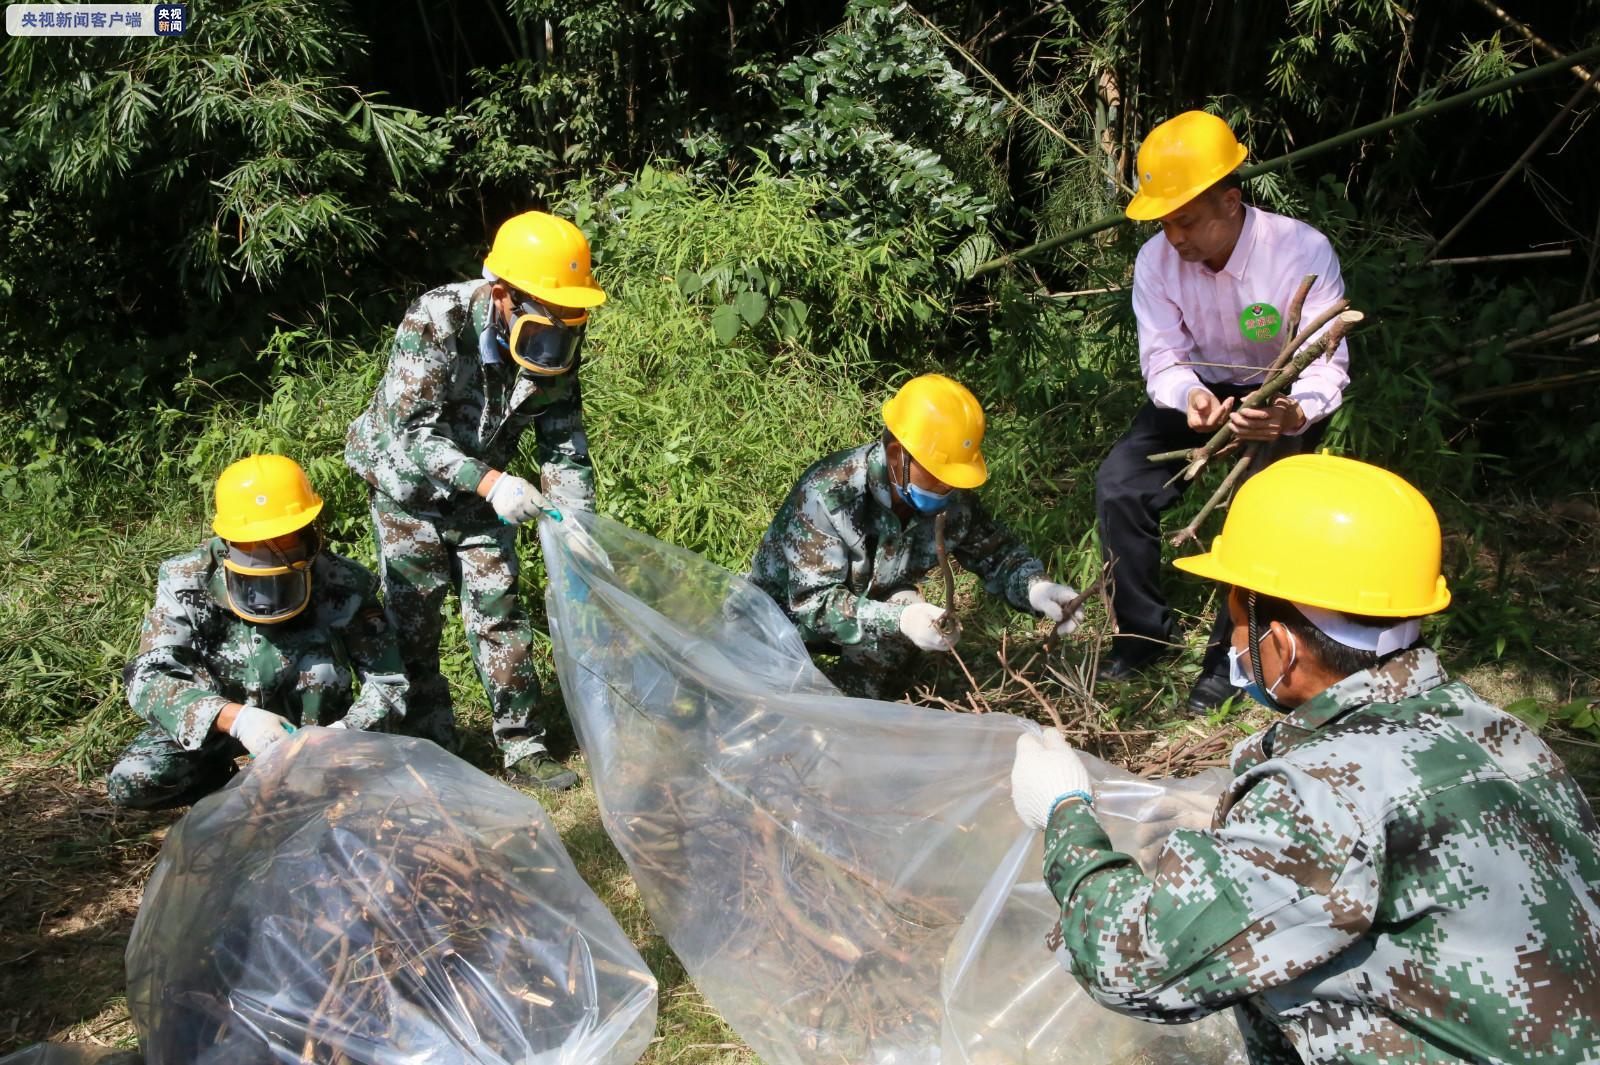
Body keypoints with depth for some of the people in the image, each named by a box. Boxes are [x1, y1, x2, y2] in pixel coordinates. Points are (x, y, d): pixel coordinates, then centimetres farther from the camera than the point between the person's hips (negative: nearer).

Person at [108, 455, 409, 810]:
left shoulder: (343, 586, -22)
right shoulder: (188, 582, -20)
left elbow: (388, 684, -20)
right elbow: (147, 678, -26)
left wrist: (338, 735, -40)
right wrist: (235, 717, -43)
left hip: (307, 722, -1)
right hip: (219, 722, 1)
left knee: (319, 657, -29)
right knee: (131, 781, -22)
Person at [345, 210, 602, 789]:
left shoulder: (558, 338, -15)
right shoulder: (435, 322, -30)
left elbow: (563, 438, -8)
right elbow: (412, 430, -31)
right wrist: (489, 482, -43)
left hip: (484, 485, 4)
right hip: (407, 480, -3)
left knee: (499, 611, 2)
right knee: (414, 621, 1)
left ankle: (524, 746, 10)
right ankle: (432, 751, 15)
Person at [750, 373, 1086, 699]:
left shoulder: (953, 499, -16)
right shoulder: (827, 494, -33)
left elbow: (995, 554, -4)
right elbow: (814, 602, -36)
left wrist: (1035, 587, -27)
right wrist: (898, 619, -50)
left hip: (868, 599, 3)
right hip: (790, 610, -3)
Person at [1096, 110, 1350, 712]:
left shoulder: (1302, 252, -27)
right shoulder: (1156, 260, -17)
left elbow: (1326, 367, -28)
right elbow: (1163, 358, -15)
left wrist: (1291, 415, -52)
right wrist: (1190, 397, -41)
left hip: (1285, 394, -3)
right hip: (1201, 386, 4)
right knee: (1119, 484, -17)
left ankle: (1229, 655, -7)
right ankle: (1145, 632, 4)